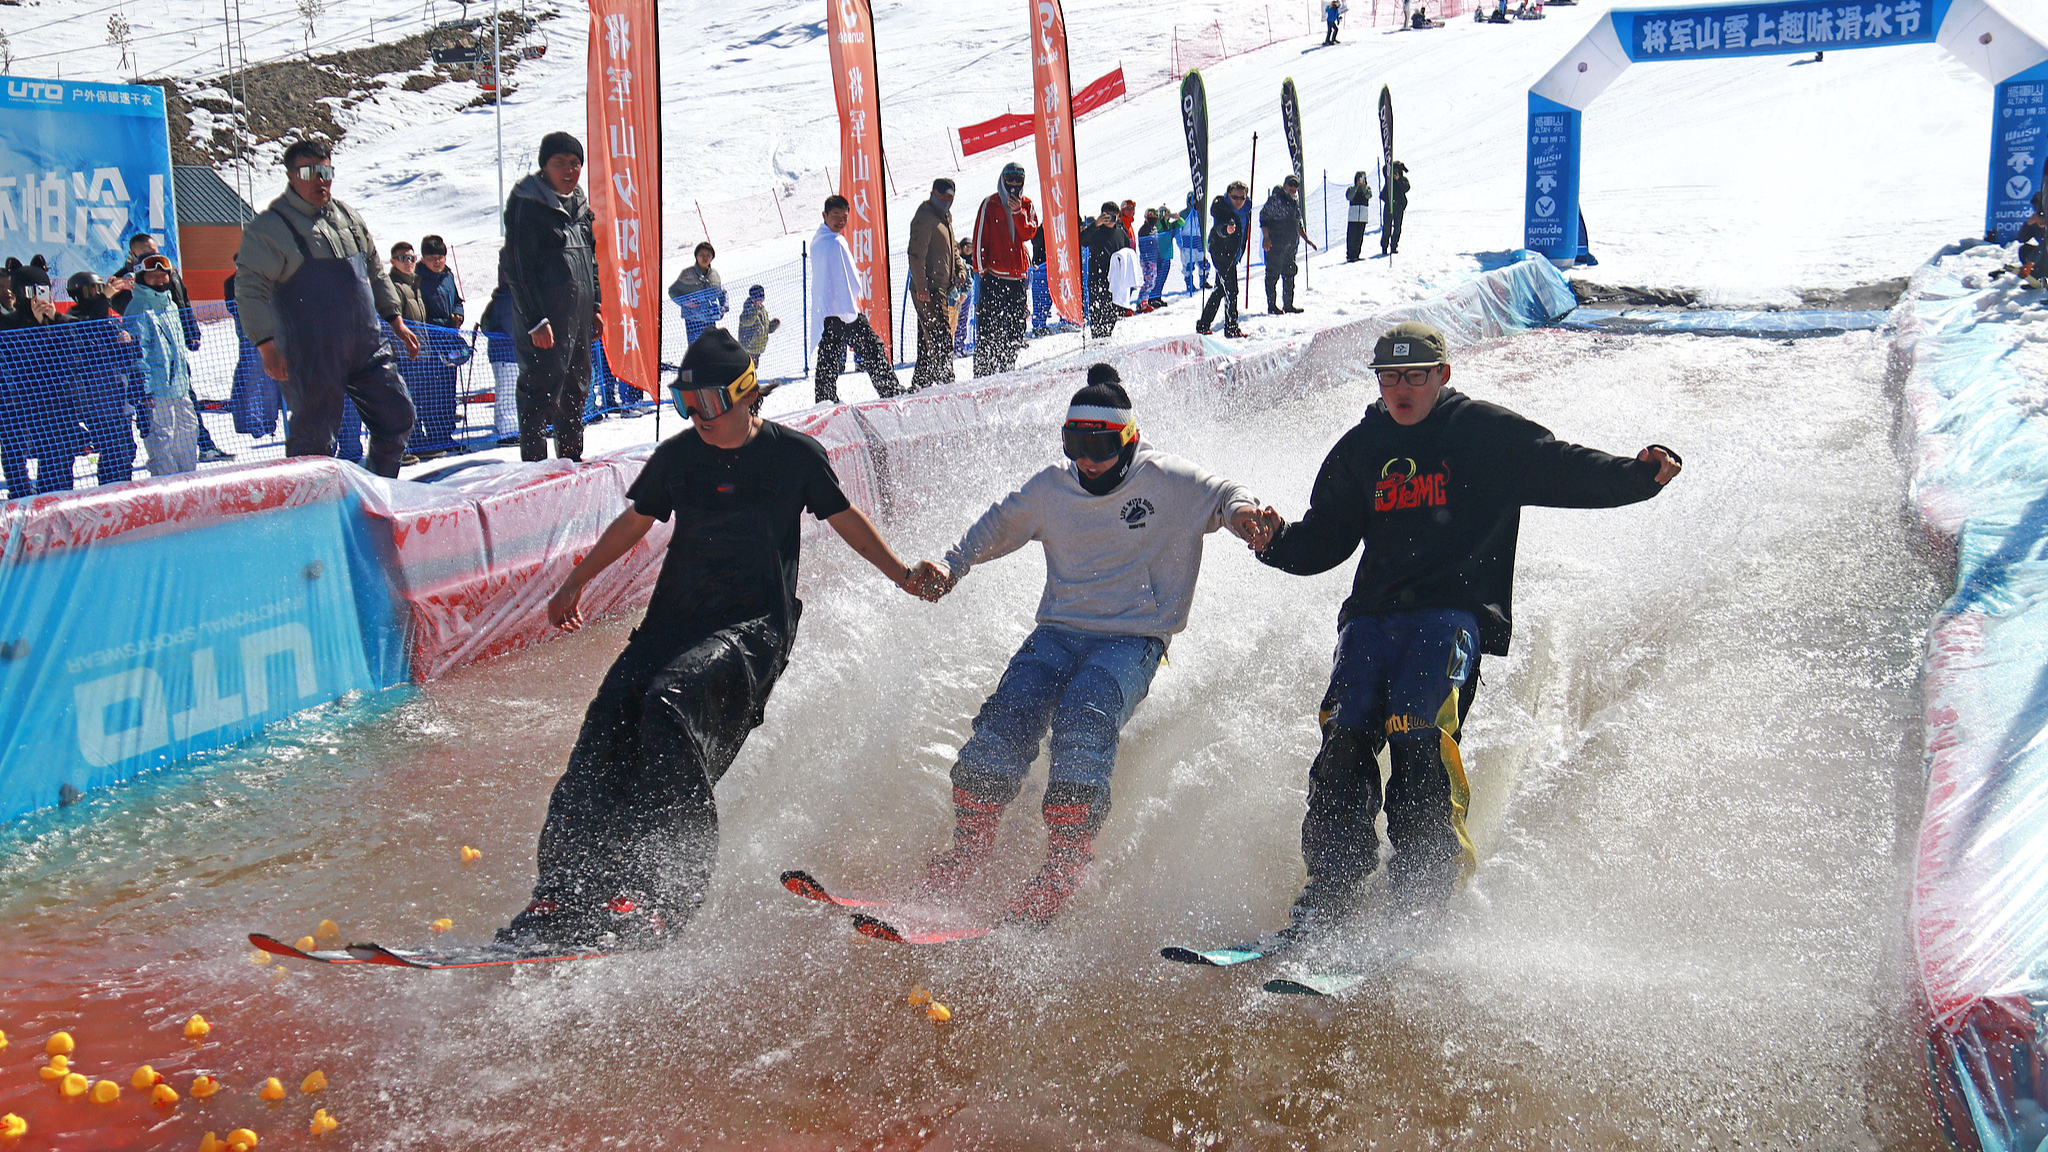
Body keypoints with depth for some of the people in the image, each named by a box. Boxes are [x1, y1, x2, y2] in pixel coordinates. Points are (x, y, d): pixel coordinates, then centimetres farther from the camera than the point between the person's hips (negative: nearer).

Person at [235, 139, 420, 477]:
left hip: (366, 346, 6)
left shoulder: (347, 217, 15)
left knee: (398, 417, 8)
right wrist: (266, 344, -17)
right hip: (310, 358, -6)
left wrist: (394, 318, 23)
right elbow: (250, 288, -9)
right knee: (313, 436, -2)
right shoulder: (268, 227, -5)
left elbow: (375, 271, 25)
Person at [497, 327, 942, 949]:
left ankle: (663, 890, -37)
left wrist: (902, 575, 13)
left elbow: (844, 517, 14)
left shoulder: (796, 454, -1)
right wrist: (574, 585, 30)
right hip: (674, 618, 5)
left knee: (671, 700, -33)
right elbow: (634, 521, 23)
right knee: (609, 725, -17)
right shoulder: (677, 456, 8)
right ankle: (566, 891, -20)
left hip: (756, 625, -5)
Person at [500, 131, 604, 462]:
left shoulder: (579, 204, 14)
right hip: (546, 320, -8)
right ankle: (534, 461, -4)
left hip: (578, 318, 8)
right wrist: (536, 321, -19)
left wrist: (595, 306, 17)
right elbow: (518, 269, -15)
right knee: (542, 392, -8)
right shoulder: (527, 205, -10)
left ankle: (571, 457, 26)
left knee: (576, 391, 15)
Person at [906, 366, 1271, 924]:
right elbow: (997, 525, 28)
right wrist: (953, 564, 16)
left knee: (1085, 717, -32)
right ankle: (971, 842, -14)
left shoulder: (1167, 481, 0)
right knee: (1008, 713, -22)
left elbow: (1224, 495, 6)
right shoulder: (1050, 490, 12)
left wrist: (1241, 511, -17)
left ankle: (1065, 861, -30)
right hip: (1059, 632, 4)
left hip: (1133, 641, -4)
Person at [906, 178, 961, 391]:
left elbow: (951, 248, 32)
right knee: (941, 338, -13)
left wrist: (958, 269, 14)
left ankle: (919, 384, 18)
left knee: (928, 340, 13)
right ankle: (945, 381, -14)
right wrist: (922, 288, -22)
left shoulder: (946, 217, 19)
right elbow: (916, 255, -17)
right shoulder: (924, 219, -11)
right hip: (928, 290, -10)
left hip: (941, 288, 10)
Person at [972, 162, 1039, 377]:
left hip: (1018, 275, 4)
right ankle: (983, 370, -6)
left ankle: (1007, 367, 14)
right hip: (993, 274, -4)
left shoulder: (1026, 205, 12)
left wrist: (1018, 212, -16)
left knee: (1015, 327, 5)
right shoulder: (990, 205, 2)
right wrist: (980, 269, -4)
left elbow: (1029, 233, -2)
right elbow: (980, 237, 1)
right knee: (988, 326, -8)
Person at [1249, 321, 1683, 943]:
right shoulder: (1359, 449, 18)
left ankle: (1424, 898, -15)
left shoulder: (1486, 432, 6)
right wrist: (1277, 541, 2)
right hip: (1374, 613, 4)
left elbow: (1565, 470, 0)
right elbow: (1326, 537, 22)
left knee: (1419, 737, -22)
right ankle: (1331, 894, -4)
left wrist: (1639, 474, -15)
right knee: (1345, 738, -11)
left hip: (1453, 611, -4)